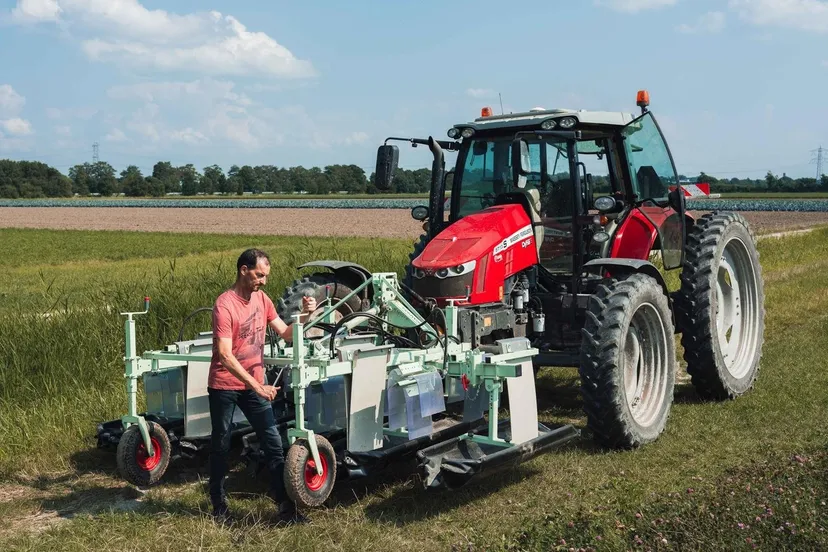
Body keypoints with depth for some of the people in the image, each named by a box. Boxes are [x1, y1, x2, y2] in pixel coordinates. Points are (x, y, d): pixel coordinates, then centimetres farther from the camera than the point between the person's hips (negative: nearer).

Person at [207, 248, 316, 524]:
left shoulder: (262, 299, 3)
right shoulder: (224, 305, -19)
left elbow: (286, 333, 5)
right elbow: (224, 355, -24)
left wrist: (304, 315, -14)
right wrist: (256, 386, -28)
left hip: (255, 384, 6)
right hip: (224, 386, -6)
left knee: (273, 443, 1)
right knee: (221, 445, 9)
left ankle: (285, 506, 4)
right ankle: (219, 504, 24)